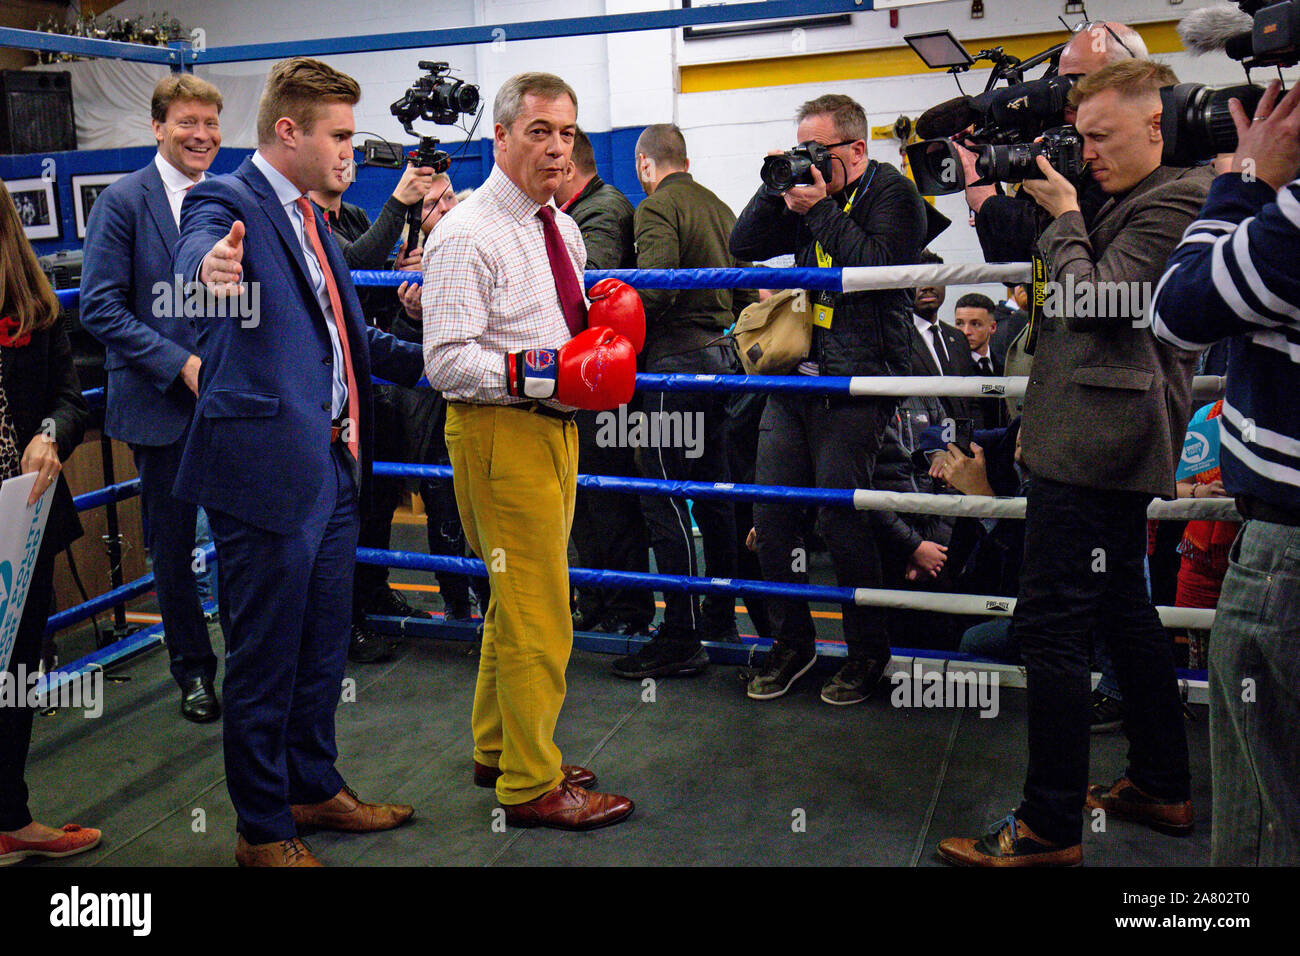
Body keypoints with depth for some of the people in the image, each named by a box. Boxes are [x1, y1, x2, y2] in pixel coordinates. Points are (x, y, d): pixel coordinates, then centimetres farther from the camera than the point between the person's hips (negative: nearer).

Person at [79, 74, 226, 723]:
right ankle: (193, 669, 26)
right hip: (162, 402, -3)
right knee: (172, 546, 9)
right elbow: (101, 308, -10)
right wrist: (180, 363, -18)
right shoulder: (122, 202, -5)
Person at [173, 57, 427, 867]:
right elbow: (197, 248, -34)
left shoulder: (312, 218, 17)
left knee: (324, 647, 20)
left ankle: (315, 788, 37)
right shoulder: (228, 201, -9)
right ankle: (263, 829, 20)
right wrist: (211, 263, -57)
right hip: (267, 470, -9)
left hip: (334, 469, 9)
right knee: (265, 658, 4)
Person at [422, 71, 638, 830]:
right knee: (536, 611, -6)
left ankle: (497, 749, 34)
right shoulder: (467, 235, -14)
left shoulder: (562, 229, 14)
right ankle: (532, 784, 8)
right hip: (500, 434, -9)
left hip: (555, 427, 9)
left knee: (517, 600, 18)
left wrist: (602, 342, 2)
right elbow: (447, 362, -20)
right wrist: (532, 373, -29)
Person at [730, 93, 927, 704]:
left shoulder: (893, 195, -2)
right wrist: (777, 190, 3)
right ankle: (791, 642, 19)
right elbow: (744, 246, 16)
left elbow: (878, 267, -17)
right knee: (771, 509, 4)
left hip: (855, 384, -7)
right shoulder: (810, 195, 16)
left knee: (838, 517, -8)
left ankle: (869, 652, 11)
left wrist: (821, 210, -14)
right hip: (794, 377, 7)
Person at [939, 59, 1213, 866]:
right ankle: (1163, 788, 31)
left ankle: (1051, 827, -3)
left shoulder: (1177, 199, -11)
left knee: (1051, 623, -10)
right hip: (1105, 440, 11)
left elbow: (1094, 299, -18)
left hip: (1101, 445, -11)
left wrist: (1066, 214, -5)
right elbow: (1056, 287, 21)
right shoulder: (1134, 201, 20)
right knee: (1124, 609, 18)